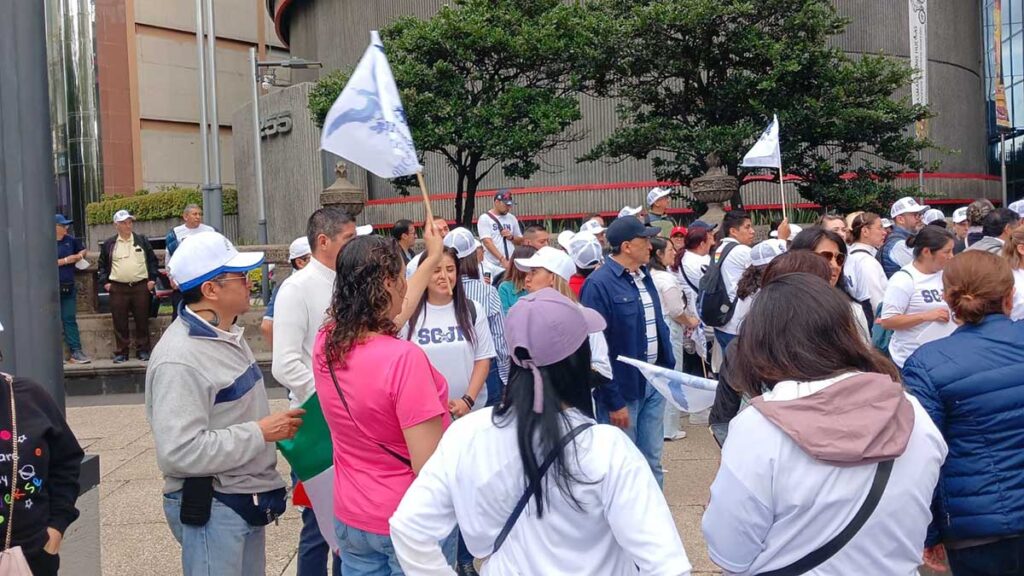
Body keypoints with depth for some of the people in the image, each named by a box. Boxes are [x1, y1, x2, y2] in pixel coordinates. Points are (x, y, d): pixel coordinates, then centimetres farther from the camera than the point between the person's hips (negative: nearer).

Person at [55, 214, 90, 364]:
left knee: (70, 319, 6)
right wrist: (66, 260, -13)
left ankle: (76, 351, 5)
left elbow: (82, 249, 27)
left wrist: (79, 256, 5)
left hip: (68, 287, 4)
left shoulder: (70, 240, 8)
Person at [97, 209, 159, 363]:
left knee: (142, 320, 3)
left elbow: (152, 260, 9)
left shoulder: (142, 240, 8)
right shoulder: (109, 244, 8)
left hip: (141, 287, 0)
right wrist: (104, 282, 4)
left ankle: (143, 350, 11)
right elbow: (102, 264, 15)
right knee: (119, 322, 2)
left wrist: (152, 279, 0)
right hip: (117, 288, 0)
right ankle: (121, 352, 10)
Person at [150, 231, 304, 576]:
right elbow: (180, 451, -29)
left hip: (247, 499, 9)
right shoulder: (180, 360, -24)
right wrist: (261, 432, -23)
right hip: (210, 507, -9)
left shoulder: (226, 334, 8)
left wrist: (276, 423, 7)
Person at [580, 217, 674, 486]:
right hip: (623, 388, -7)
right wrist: (614, 401, -17)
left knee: (653, 462, 17)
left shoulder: (644, 276, 8)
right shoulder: (599, 284, -17)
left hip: (654, 382, 7)